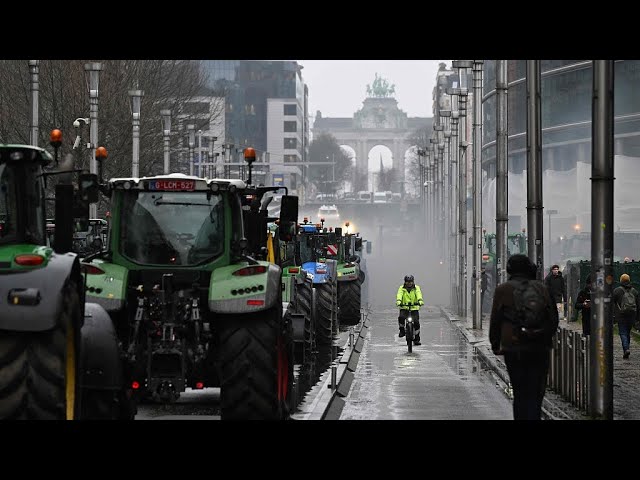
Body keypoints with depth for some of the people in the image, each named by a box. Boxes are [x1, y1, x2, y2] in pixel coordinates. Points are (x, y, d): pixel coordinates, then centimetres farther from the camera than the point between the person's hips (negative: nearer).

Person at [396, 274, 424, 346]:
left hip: (414, 308, 0)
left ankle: (417, 339, 2)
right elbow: (399, 294, -18)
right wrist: (398, 301, -39)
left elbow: (419, 295, -19)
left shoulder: (416, 288, 0)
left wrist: (420, 301, -40)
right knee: (401, 317, -28)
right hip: (404, 308, 0)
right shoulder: (402, 288, 1)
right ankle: (402, 330, -1)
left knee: (416, 322, -11)